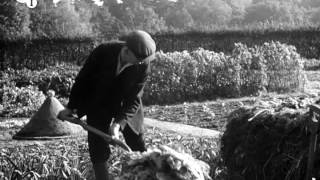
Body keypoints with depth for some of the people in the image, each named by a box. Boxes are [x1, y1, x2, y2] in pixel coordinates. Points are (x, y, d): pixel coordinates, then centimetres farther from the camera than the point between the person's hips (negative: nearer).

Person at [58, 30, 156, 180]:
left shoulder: (143, 65, -25)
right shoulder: (102, 52, -26)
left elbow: (134, 99, -21)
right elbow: (82, 79, -11)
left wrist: (119, 123, -33)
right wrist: (70, 107, -6)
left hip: (125, 105, 0)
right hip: (98, 104, 0)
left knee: (138, 146, 2)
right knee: (98, 147, -4)